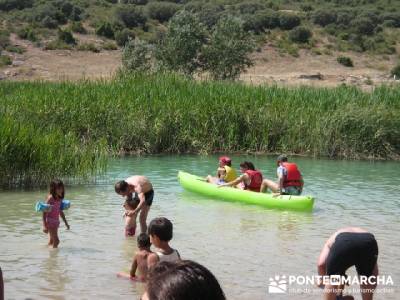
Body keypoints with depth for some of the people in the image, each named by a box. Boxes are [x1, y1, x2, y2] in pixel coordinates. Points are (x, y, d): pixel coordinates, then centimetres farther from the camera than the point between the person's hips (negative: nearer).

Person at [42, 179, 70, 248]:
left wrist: (66, 223, 24)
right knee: (56, 241, -9)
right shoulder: (50, 198, -15)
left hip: (56, 221, 8)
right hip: (50, 221, -8)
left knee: (51, 241, 16)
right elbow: (45, 212, -17)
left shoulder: (60, 199, 7)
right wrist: (44, 226, -21)